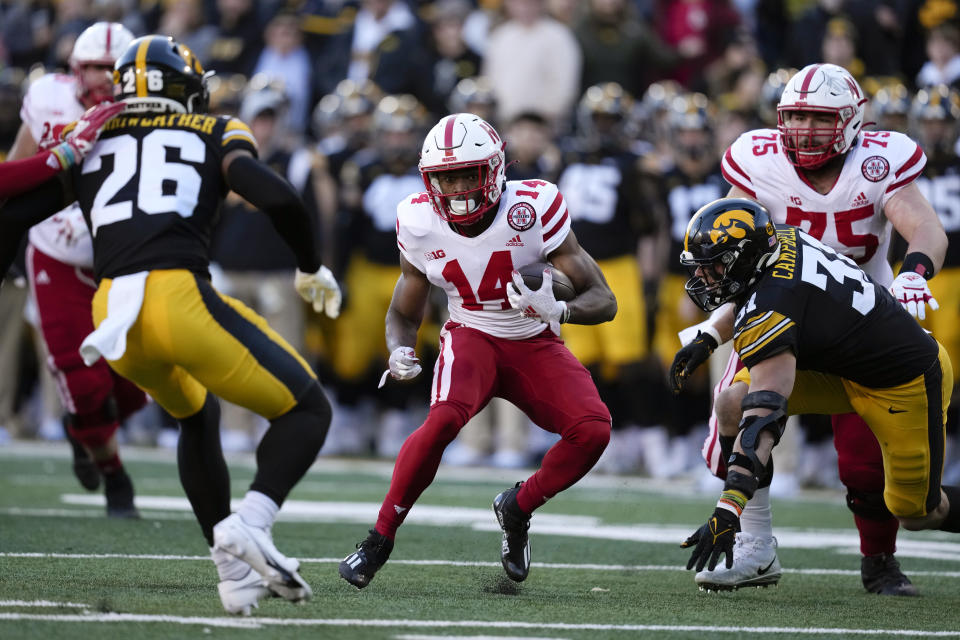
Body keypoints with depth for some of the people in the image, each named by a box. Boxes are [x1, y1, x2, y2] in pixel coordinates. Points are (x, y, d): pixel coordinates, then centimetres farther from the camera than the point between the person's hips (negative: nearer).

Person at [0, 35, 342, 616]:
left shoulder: (92, 143, 24)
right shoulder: (216, 135, 15)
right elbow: (279, 197, -2)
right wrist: (312, 270, 14)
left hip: (112, 312, 4)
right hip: (182, 298, -4)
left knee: (197, 417, 32)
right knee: (307, 411, 11)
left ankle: (236, 571, 25)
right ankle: (249, 524, -15)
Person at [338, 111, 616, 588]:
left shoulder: (534, 210, -21)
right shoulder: (421, 225, -12)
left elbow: (603, 302, -17)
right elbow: (403, 314, 5)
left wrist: (558, 310, -39)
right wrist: (399, 352, -18)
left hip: (534, 344, 0)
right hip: (472, 337, 0)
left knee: (592, 430, -24)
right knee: (444, 419, -33)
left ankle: (518, 508, 4)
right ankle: (380, 539, -18)